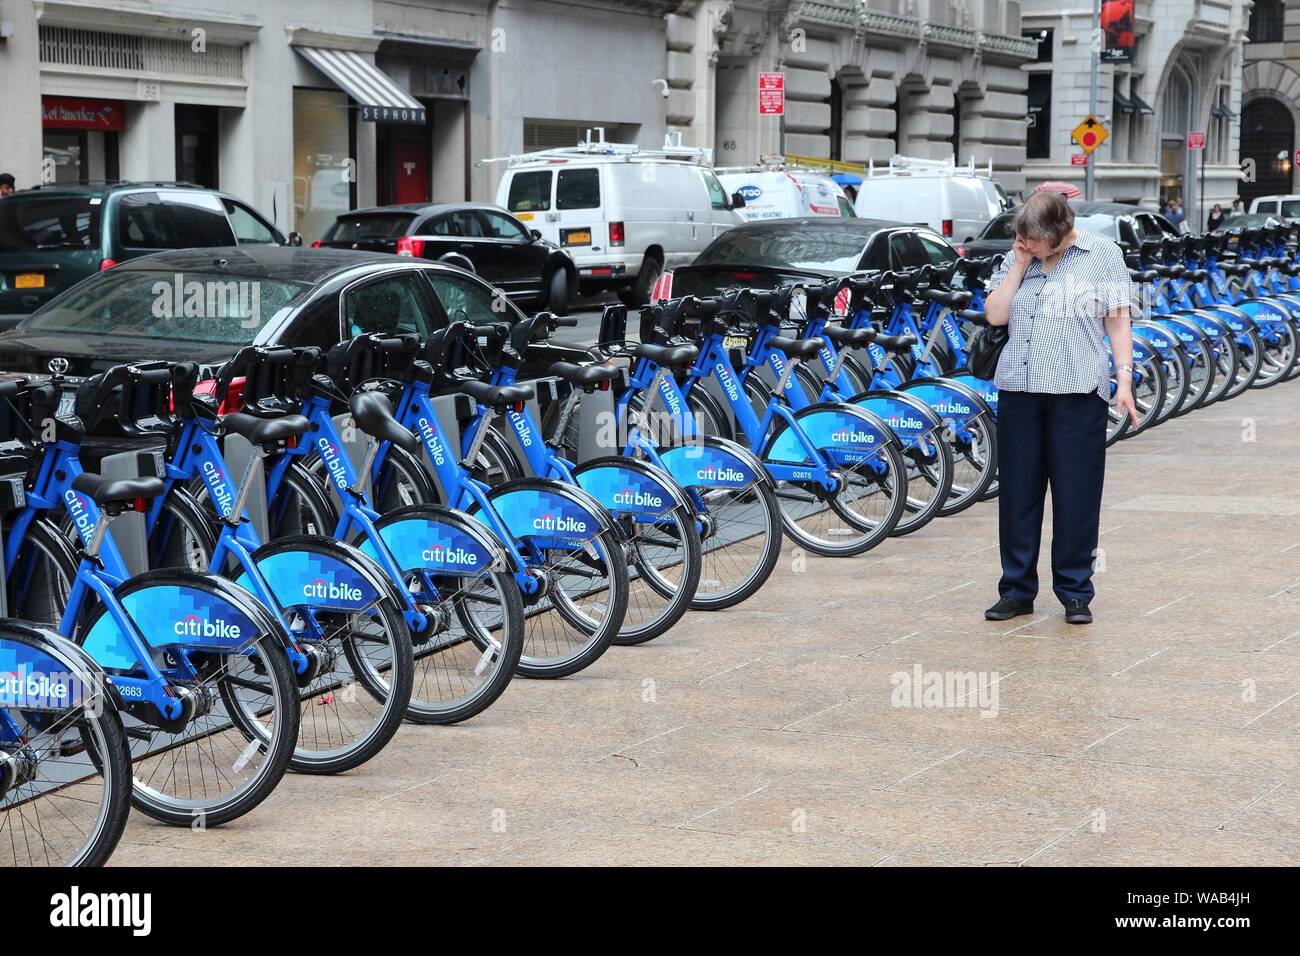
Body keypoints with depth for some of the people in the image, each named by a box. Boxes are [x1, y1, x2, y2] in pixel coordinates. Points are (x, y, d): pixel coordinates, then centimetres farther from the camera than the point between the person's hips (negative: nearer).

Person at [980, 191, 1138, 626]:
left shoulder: (1102, 253, 1)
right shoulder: (1016, 258, 11)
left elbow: (1117, 321, 1)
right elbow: (995, 314, 4)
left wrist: (1124, 379, -6)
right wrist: (1019, 265, -3)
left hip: (1078, 391, -4)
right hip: (1019, 389, 4)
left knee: (1075, 495, 1)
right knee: (1017, 492, 7)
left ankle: (1075, 591, 11)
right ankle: (1017, 589, 16)